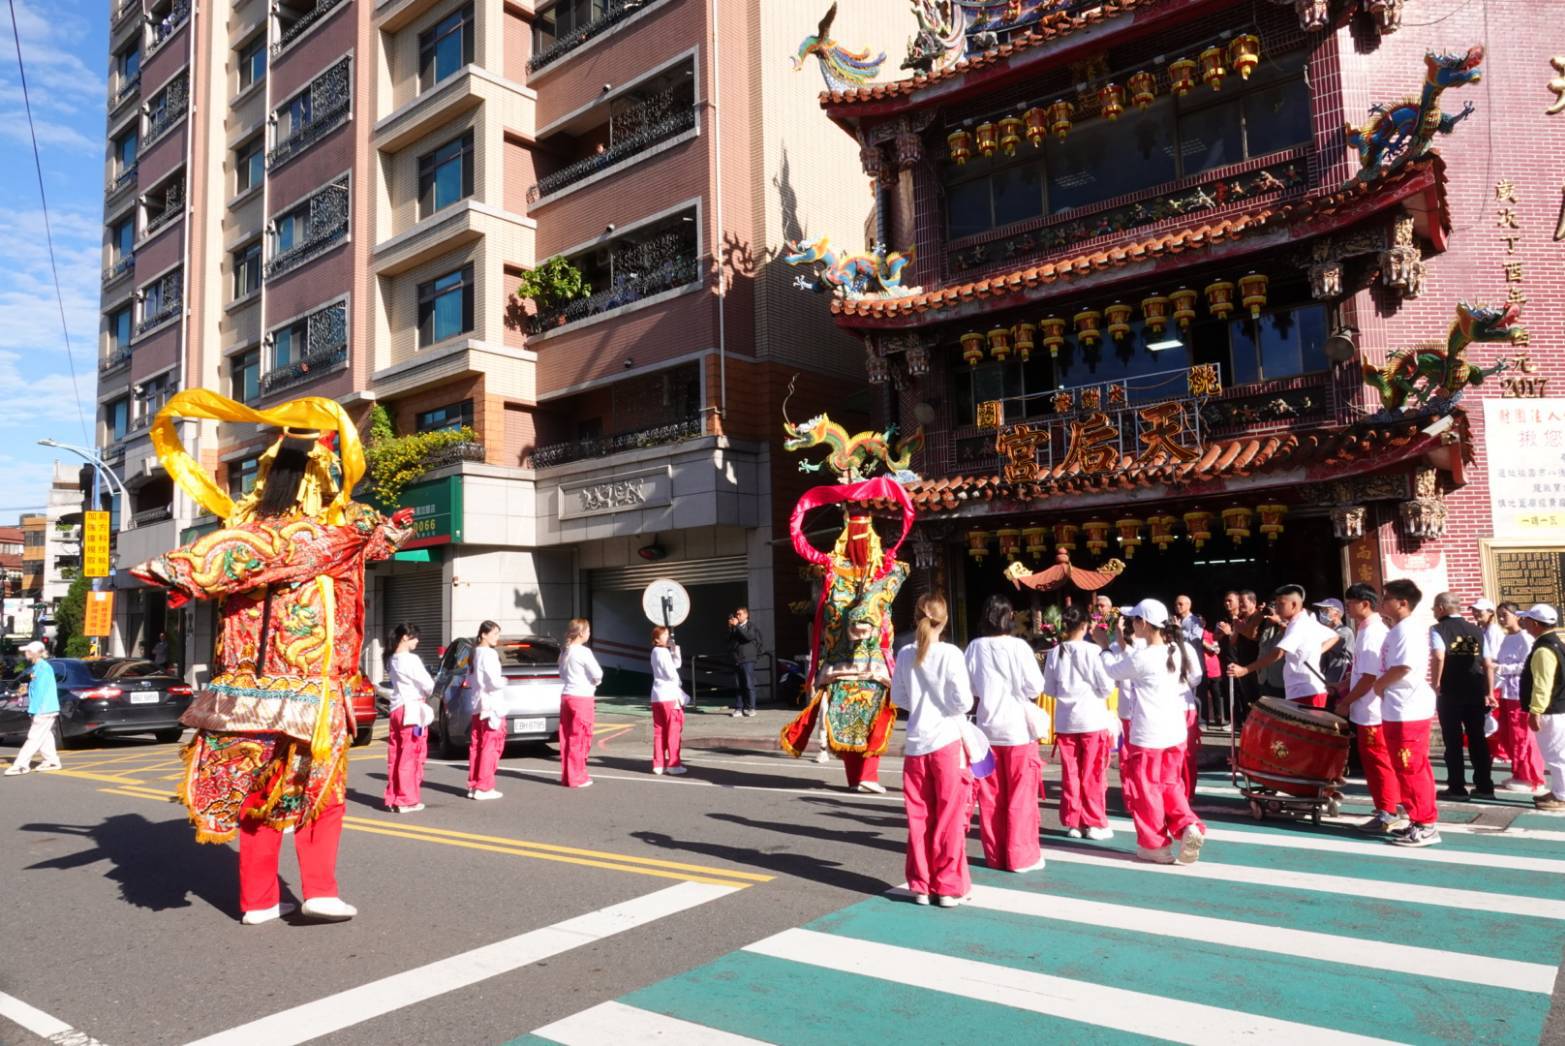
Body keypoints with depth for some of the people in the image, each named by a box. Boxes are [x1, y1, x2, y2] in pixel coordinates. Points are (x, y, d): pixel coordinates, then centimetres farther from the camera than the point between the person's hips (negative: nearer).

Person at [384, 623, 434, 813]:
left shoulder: (391, 661, 11)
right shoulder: (411, 659, -13)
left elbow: (394, 683, 10)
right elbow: (428, 684, -13)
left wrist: (422, 693, 3)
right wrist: (426, 694, 9)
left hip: (396, 709, 8)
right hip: (413, 709, -8)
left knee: (395, 756, 10)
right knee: (410, 756, -2)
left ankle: (392, 798, 15)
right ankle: (407, 800, 1)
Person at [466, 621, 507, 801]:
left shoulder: (475, 654, 13)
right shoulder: (489, 654, -15)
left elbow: (470, 681, 19)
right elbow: (495, 682, -21)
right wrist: (504, 681, -3)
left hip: (477, 706, 9)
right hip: (491, 706, -9)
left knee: (476, 746, 12)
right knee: (490, 747, -4)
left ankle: (473, 785, 18)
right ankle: (483, 788, -3)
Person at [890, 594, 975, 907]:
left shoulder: (905, 655, 0)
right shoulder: (950, 654, -12)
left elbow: (898, 699, 8)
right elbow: (963, 702, -12)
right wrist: (944, 703, 8)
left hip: (916, 744, 4)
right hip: (947, 742, -3)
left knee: (919, 818, 11)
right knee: (949, 819, 6)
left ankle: (920, 885, 19)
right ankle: (949, 887, 11)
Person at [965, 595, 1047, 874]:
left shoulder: (975, 647, -4)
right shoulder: (1018, 646, -13)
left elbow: (969, 688, 3)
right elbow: (1036, 687, -10)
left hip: (988, 728, 3)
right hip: (1017, 728, -3)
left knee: (991, 796, 11)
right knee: (1020, 796, 6)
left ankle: (994, 855, 19)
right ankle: (1021, 856, 10)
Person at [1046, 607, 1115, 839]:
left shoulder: (1055, 653, -2)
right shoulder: (1092, 651, -12)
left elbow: (1048, 689, 5)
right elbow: (1106, 686, -9)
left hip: (1065, 721, 3)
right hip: (1092, 719, -3)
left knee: (1070, 774, 10)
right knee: (1093, 775, 6)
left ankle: (1072, 823, 15)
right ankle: (1094, 824, 12)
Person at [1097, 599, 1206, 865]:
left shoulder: (1142, 658, -21)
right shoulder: (1176, 651, 0)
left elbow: (1113, 670, -3)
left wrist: (1103, 646, 12)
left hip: (1148, 736, -7)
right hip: (1175, 732, 7)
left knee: (1146, 790, 9)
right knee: (1170, 784, 22)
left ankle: (1155, 846, 18)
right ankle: (1188, 827, 4)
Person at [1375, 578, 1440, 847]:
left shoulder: (1406, 630, -16)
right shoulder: (1397, 630, 15)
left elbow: (1403, 667, -26)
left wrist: (1379, 684, -12)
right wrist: (1382, 685, 7)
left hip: (1407, 712, -10)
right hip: (1400, 710, 10)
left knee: (1411, 771, -5)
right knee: (1414, 770, 14)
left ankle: (1425, 826, 1)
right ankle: (1421, 822, 21)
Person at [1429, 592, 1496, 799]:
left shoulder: (1438, 629, -5)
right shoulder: (1476, 630, 11)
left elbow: (1439, 657, -20)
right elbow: (1488, 664, 9)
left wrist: (1435, 685, -11)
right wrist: (1489, 692, 13)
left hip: (1450, 692, -5)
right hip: (1475, 691, 5)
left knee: (1453, 741, 2)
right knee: (1478, 739, 12)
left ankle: (1457, 788, 5)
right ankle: (1485, 786, 16)